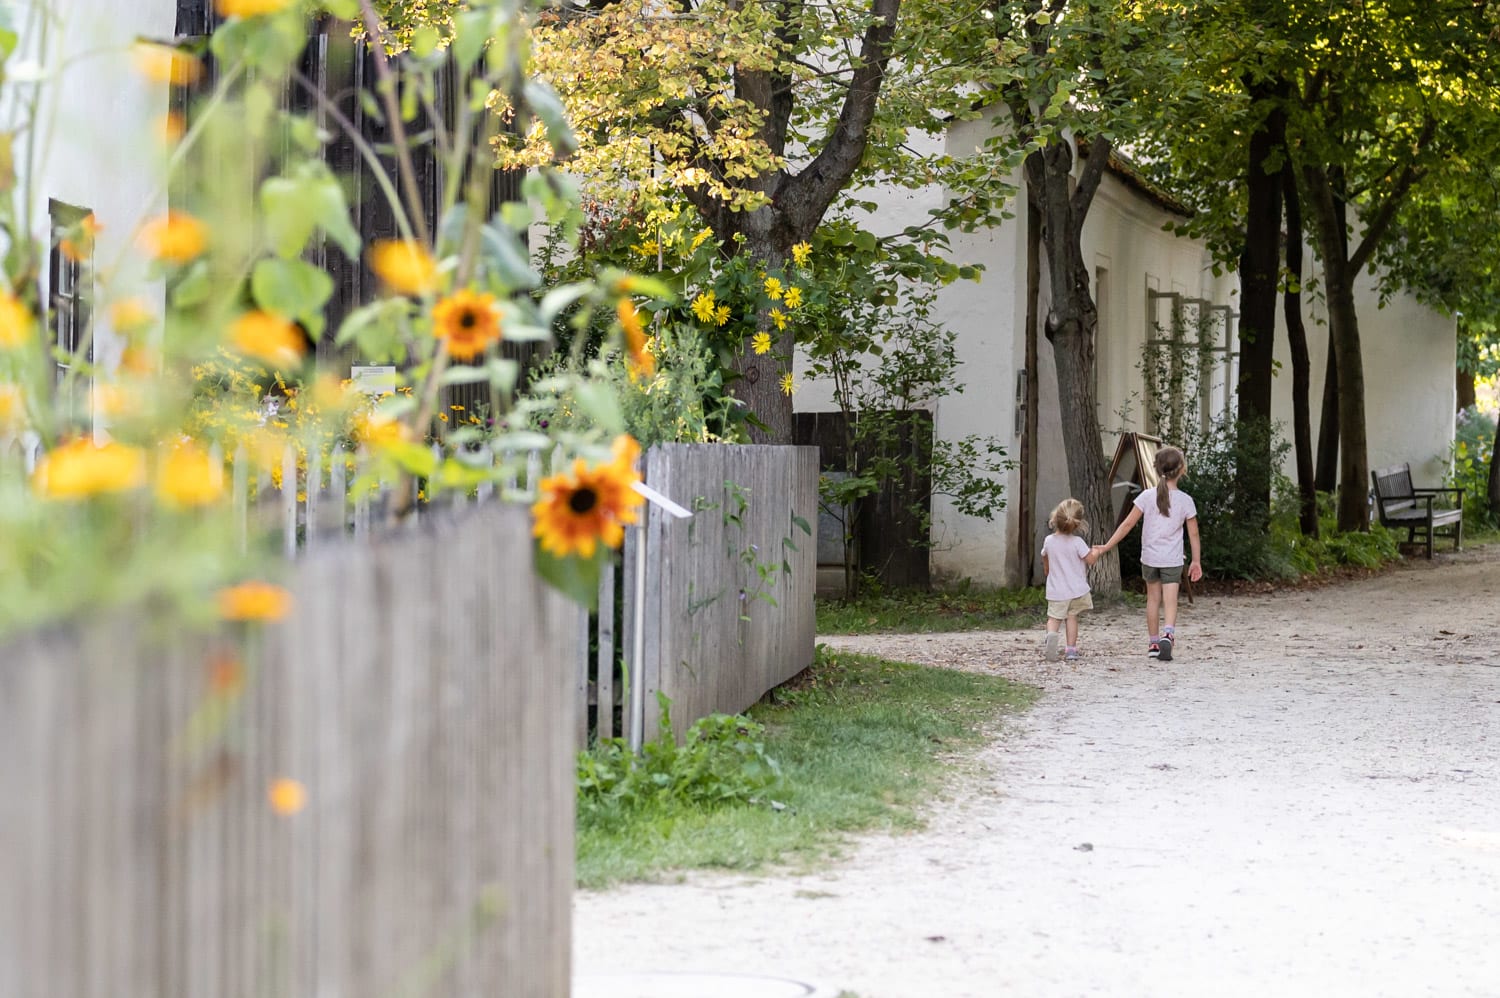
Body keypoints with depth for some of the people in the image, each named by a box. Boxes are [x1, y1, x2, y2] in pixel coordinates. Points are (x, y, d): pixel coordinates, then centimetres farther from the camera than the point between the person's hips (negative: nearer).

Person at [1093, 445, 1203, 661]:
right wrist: (1196, 562, 8)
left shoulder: (1147, 496, -6)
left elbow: (1128, 524, -7)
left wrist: (1107, 546, 0)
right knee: (1170, 601, -4)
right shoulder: (1185, 501, -6)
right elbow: (1193, 534, -2)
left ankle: (1154, 643, 21)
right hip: (1173, 560, -2)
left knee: (1153, 598, 16)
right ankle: (1168, 633, -31)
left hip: (1149, 557, 2)